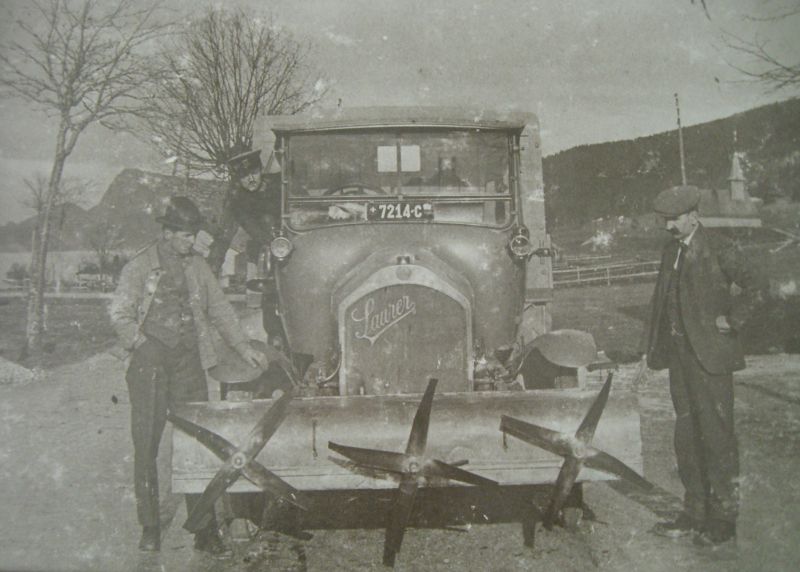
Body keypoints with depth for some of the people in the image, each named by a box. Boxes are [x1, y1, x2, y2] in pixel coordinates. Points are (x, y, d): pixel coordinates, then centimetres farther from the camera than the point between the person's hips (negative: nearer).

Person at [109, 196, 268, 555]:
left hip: (188, 363, 3)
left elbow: (219, 310, 15)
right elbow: (119, 314, 2)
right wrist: (143, 346, -8)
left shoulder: (198, 267, 12)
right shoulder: (140, 267, 2)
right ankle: (149, 528, 15)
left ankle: (205, 529, 6)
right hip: (150, 366, -2)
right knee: (146, 446, 2)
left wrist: (244, 348, 8)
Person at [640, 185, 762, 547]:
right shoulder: (670, 252, 14)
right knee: (686, 438, 12)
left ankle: (722, 521, 11)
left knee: (717, 437, 0)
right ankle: (695, 514, 24)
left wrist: (731, 320, -11)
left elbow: (754, 289, -11)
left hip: (710, 357, -7)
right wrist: (651, 347, 12)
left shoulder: (720, 251, -8)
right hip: (680, 356, 7)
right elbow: (660, 301, 16)